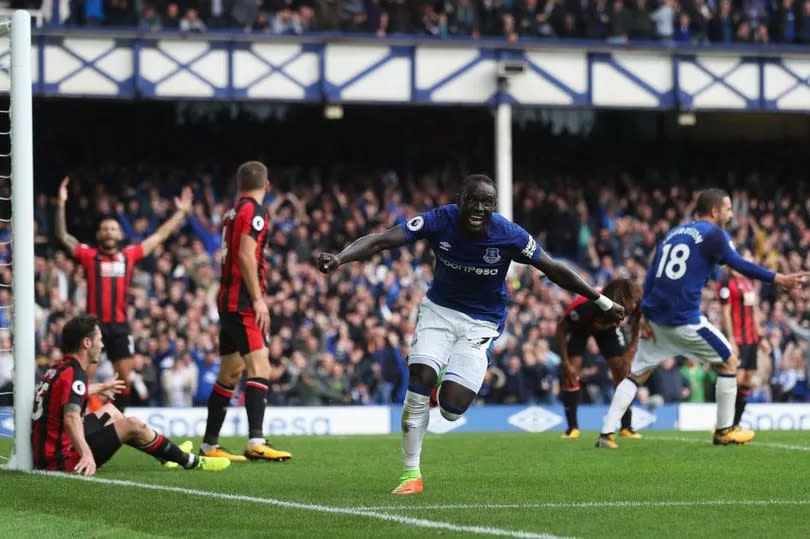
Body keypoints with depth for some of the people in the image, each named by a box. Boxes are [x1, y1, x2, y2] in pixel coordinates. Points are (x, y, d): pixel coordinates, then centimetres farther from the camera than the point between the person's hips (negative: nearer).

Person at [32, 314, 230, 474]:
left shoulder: (59, 369, 12)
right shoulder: (74, 374, -20)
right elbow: (71, 419, -38)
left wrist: (99, 388, 58)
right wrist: (86, 454, -52)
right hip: (63, 459, -11)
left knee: (109, 411, 27)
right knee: (133, 425, -6)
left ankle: (168, 455, 40)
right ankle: (192, 462, 13)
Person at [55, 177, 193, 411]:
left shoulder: (129, 255, 9)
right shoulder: (89, 256, 3)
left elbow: (159, 236, 16)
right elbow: (62, 236, -3)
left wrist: (180, 212, 17)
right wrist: (61, 205, -14)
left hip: (120, 324, 3)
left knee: (125, 377, 5)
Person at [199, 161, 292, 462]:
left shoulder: (234, 212, 17)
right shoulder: (253, 211, -9)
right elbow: (246, 255, -18)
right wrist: (258, 299, -19)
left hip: (228, 301, 10)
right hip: (242, 301, -10)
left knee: (230, 373, 15)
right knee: (259, 368, -17)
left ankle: (209, 444, 20)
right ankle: (256, 441, -29)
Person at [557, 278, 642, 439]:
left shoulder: (634, 305, -37)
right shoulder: (585, 307, -46)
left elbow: (638, 321, -10)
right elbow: (561, 329, -27)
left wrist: (631, 349, -20)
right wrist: (565, 363, -27)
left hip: (608, 326, 3)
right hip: (579, 327, -3)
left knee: (622, 370, -8)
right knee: (570, 373, -15)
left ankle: (626, 427, 1)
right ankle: (572, 427, -2)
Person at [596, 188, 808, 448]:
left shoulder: (672, 234, 18)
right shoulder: (713, 234, -2)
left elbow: (650, 276, 14)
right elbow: (739, 265, -6)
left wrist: (645, 316, 10)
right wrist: (778, 279, -1)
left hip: (655, 319, 7)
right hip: (684, 320, -7)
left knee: (637, 375, 13)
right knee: (728, 362, 11)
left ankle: (606, 434, 0)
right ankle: (724, 431, 13)